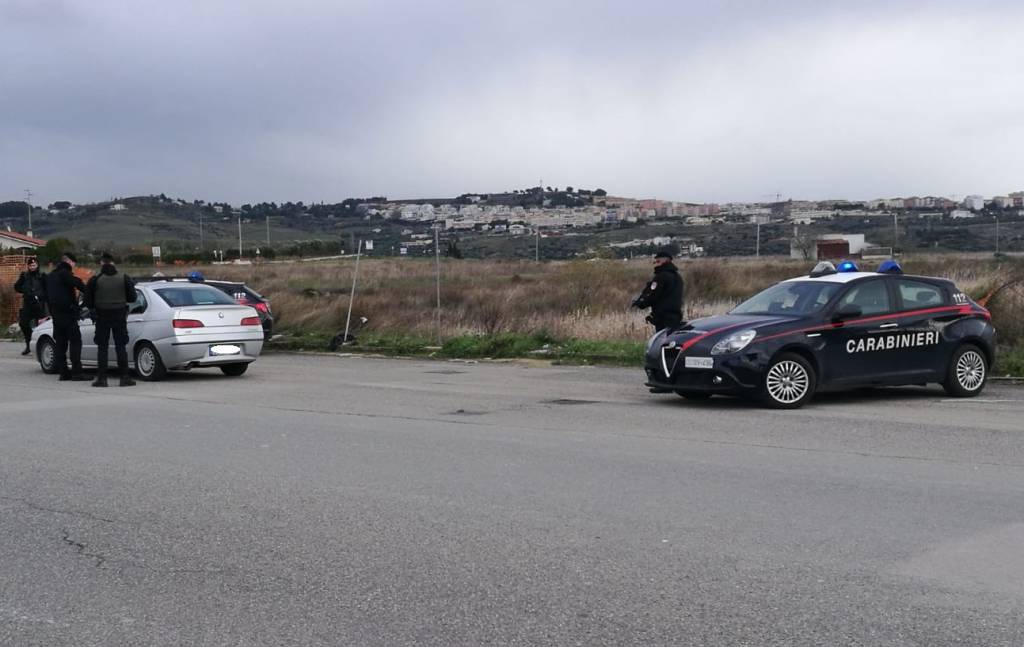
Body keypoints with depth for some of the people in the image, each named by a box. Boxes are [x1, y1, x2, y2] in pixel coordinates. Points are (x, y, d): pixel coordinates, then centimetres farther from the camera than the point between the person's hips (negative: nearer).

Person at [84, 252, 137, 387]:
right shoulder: (124, 278, -5)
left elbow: (88, 301, -5)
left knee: (102, 347, 7)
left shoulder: (95, 280, -8)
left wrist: (93, 309, 15)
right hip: (119, 316, 1)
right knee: (121, 347, 6)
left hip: (102, 317, -1)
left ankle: (101, 377, 4)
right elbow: (132, 297, -2)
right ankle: (124, 377, 3)